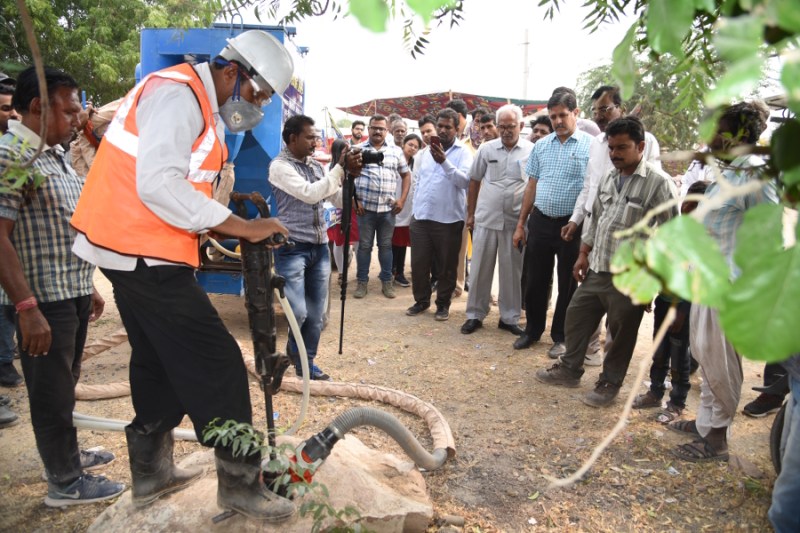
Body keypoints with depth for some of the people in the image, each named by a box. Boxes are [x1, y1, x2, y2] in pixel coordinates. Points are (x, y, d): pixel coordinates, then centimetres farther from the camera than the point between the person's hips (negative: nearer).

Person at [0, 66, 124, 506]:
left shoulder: (57, 156, 14)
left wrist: (87, 287, 20)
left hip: (72, 294, 9)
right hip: (43, 300, -9)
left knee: (65, 384, 20)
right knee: (51, 390, 3)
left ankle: (65, 453, 37)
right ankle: (65, 482, 16)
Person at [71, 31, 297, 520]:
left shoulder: (199, 104, 17)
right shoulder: (178, 93, -15)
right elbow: (158, 185, -26)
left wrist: (231, 227, 9)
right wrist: (241, 227, -22)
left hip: (133, 248, 11)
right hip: (142, 250, -11)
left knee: (158, 360, 18)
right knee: (218, 364, -6)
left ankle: (151, 471, 32)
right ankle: (240, 484, 5)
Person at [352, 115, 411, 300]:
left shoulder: (396, 151, 8)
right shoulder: (358, 150, 1)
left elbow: (406, 175, 13)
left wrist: (402, 199, 3)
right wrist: (354, 199, -7)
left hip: (388, 208, 2)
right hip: (365, 207, -2)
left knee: (386, 245, 10)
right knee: (364, 245, 6)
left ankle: (386, 282, 20)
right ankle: (362, 282, 16)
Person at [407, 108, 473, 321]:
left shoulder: (463, 152, -4)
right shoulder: (428, 150, 14)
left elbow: (465, 181, -20)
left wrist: (444, 161, -29)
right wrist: (416, 206, 15)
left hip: (448, 219, -5)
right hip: (421, 217, 5)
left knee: (446, 266, 7)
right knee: (418, 263, 9)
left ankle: (443, 303, 22)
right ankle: (421, 300, 26)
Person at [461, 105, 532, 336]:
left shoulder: (532, 151, 0)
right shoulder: (486, 149, 4)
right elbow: (474, 182, 10)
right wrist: (470, 213, 9)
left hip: (515, 221, -1)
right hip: (485, 219, 1)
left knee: (512, 271, 8)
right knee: (480, 269, 7)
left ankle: (509, 318, 22)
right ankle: (475, 314, 21)